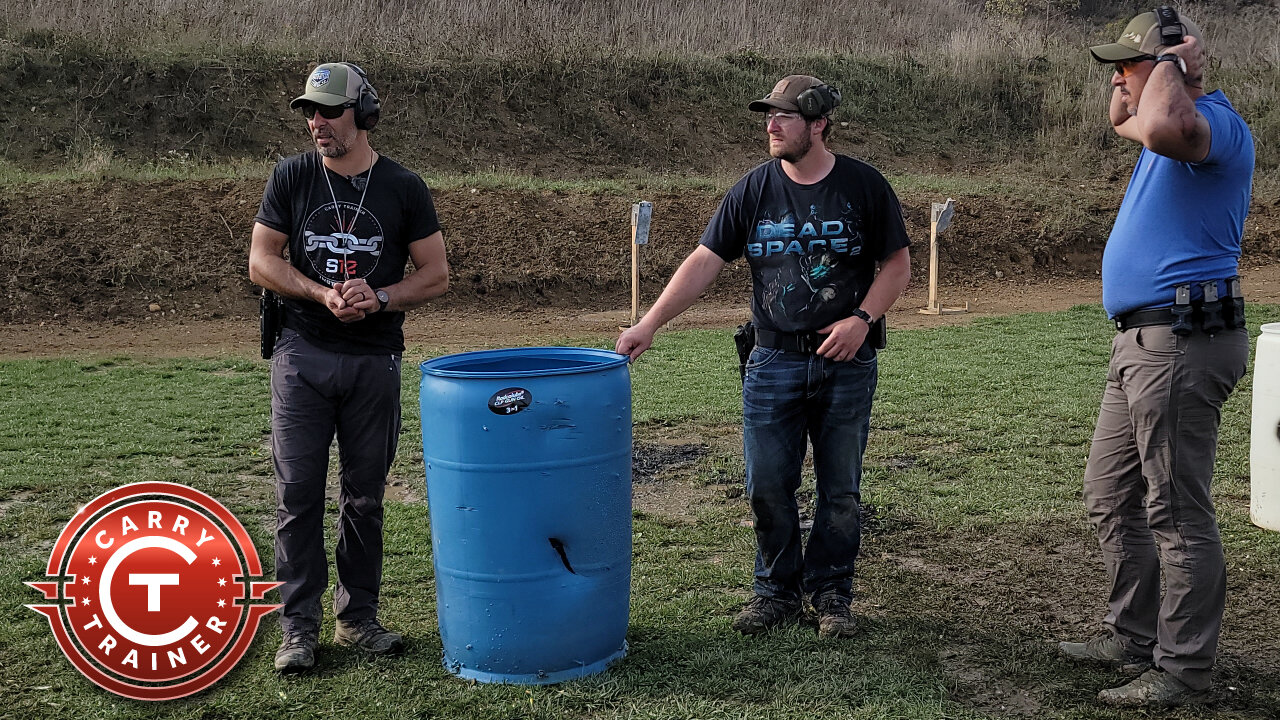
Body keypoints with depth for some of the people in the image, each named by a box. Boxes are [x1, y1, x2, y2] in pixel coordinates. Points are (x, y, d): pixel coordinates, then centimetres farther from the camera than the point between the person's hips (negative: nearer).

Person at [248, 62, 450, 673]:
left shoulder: (403, 187, 2)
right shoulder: (292, 177, 3)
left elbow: (436, 274, 2)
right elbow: (261, 260, 1)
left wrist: (379, 298, -15)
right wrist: (324, 295, -14)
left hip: (374, 360, 0)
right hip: (303, 354, 0)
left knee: (364, 496, 8)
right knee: (298, 494, 0)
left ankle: (357, 617, 21)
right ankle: (299, 627, 9)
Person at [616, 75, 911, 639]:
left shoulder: (863, 186, -2)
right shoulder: (754, 190, 1)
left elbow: (898, 264, 3)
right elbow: (704, 262, -3)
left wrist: (861, 318, -14)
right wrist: (648, 326, -11)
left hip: (846, 363, -1)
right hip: (773, 361, 1)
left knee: (840, 490, 7)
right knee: (767, 486, 4)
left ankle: (831, 592, 23)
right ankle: (777, 589, 22)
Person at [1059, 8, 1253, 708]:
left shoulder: (1214, 123, -15)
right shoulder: (1175, 124, 17)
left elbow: (1159, 127, -38)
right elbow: (1123, 121, 39)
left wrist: (1172, 62, -18)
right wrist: (1134, 75, 18)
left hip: (1181, 343, -11)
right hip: (1142, 342, 11)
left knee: (1177, 512, -4)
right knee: (1110, 499, 17)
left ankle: (1184, 669, 5)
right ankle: (1132, 636, 28)